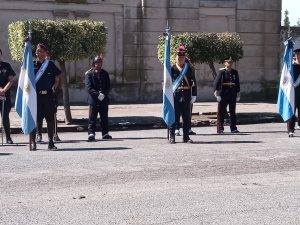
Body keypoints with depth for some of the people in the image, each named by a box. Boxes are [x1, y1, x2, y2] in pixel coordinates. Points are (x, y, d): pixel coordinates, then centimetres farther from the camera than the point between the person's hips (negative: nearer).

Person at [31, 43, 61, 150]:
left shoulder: (50, 65, 9)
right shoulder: (32, 64, 6)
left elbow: (57, 80, 13)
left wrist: (53, 88, -3)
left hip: (48, 95, 1)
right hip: (35, 96, -1)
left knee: (50, 119, 4)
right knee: (35, 119, -1)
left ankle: (51, 142, 11)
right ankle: (33, 142, 8)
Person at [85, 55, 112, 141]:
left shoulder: (105, 73, 12)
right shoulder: (89, 74, 0)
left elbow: (108, 87, 9)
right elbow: (89, 87, -9)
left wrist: (104, 94, -10)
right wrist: (97, 94, -20)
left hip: (104, 99, 4)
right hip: (93, 100, -3)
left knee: (104, 118, 9)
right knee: (92, 118, -4)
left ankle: (105, 133, 16)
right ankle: (91, 133, -1)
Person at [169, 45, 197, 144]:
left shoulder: (189, 68, 8)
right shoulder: (172, 68, 2)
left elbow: (193, 82, 7)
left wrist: (194, 95, 1)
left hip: (187, 96, 2)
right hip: (175, 95, -2)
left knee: (187, 117, 6)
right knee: (174, 116, 0)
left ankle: (186, 137, 15)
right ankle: (172, 137, 7)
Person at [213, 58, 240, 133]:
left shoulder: (235, 72, 9)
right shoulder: (221, 72, -4)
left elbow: (237, 84, 14)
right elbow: (216, 82, -10)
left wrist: (238, 94, 11)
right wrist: (217, 94, -18)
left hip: (233, 95, 4)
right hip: (223, 95, -4)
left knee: (233, 112, 9)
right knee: (221, 112, 0)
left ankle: (233, 128, 16)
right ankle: (220, 128, 7)